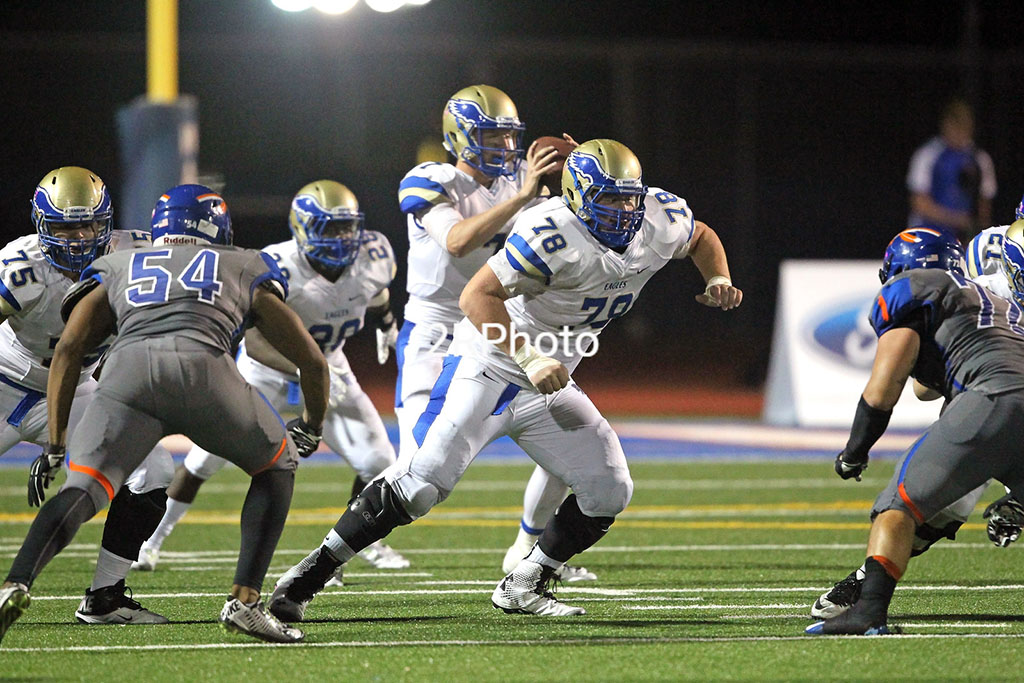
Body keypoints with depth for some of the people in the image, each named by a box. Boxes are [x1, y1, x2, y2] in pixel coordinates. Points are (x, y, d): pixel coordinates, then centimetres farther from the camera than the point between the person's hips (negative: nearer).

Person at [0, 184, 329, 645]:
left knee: (81, 490, -6)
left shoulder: (118, 268, 34)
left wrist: (56, 446, 21)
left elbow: (69, 349, 20)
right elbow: (311, 359, 36)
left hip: (128, 369, 1)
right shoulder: (245, 270, 34)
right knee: (277, 465, 23)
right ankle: (244, 601, 11)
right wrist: (311, 427, 54)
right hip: (203, 367, 0)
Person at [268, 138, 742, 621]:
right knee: (422, 482, -16)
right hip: (489, 368, -8)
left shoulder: (660, 221, -3)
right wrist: (530, 360, -35)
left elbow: (701, 238, 21)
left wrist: (718, 280, 1)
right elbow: (476, 296, -28)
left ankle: (523, 586, 14)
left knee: (609, 491, 0)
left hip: (548, 383, 8)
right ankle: (310, 574, -6)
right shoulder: (554, 235, -26)